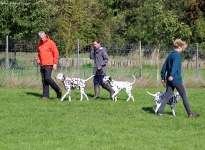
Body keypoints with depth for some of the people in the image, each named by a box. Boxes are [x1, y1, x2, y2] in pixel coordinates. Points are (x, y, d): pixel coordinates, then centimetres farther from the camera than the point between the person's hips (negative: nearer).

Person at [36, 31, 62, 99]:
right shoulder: (40, 44, 14)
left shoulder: (50, 43, -6)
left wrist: (55, 63, -11)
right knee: (43, 80, 4)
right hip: (42, 65, 7)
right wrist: (38, 59, 7)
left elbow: (56, 53, -6)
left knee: (47, 78, -16)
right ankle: (45, 95, 6)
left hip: (48, 64, -7)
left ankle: (58, 90, 0)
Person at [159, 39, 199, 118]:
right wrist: (172, 75, -35)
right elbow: (175, 65, -25)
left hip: (170, 80, 8)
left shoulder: (170, 55, 15)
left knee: (167, 96, 8)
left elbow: (164, 66, 18)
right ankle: (190, 113, 5)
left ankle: (160, 112, 1)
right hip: (176, 80, -8)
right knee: (184, 96, 1)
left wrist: (163, 77, 23)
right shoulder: (177, 55, -11)